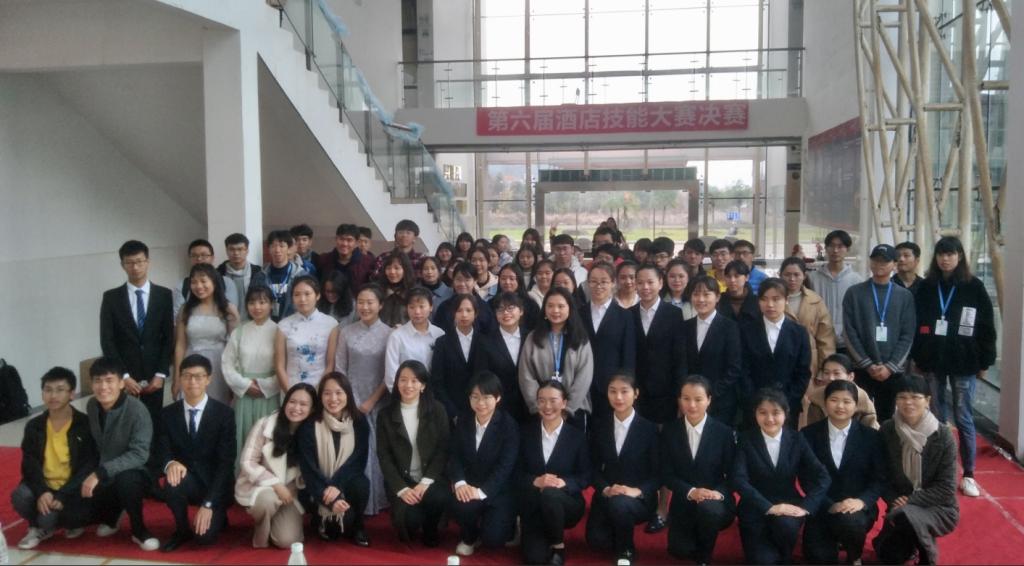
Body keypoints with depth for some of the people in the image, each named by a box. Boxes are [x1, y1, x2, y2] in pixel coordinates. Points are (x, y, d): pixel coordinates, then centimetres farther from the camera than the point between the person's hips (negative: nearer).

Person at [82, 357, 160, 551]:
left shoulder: (137, 410, -22)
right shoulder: (92, 406, -3)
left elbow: (139, 455, -27)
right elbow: (93, 444, 9)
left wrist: (101, 473, -33)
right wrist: (94, 473, -2)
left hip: (134, 473, -6)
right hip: (103, 476, 6)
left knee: (125, 480, -37)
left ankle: (139, 530, -11)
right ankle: (111, 516, 24)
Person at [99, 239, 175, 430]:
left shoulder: (164, 295, 3)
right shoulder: (111, 297, 2)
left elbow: (169, 338, 2)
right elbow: (107, 341, -2)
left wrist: (161, 374, -5)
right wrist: (123, 375, -10)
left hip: (153, 378, 1)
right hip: (122, 378, -1)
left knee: (153, 425, 1)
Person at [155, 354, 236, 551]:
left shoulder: (224, 413, -10)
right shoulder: (168, 414, 1)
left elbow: (226, 462, -14)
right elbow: (162, 452, -5)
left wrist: (208, 504, -22)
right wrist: (171, 463, -31)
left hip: (214, 484, -2)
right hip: (186, 479, 3)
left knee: (204, 536, -22)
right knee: (173, 483, -32)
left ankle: (217, 515, 16)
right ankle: (182, 529, -2)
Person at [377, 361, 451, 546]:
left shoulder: (437, 410, 1)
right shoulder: (385, 415, 2)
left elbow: (443, 449, -2)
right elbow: (384, 456, -1)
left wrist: (426, 482, -15)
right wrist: (401, 488, -14)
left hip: (431, 477, 0)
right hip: (400, 480, 0)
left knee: (438, 498, -32)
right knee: (409, 519, -26)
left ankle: (430, 530, 3)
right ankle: (409, 529, 14)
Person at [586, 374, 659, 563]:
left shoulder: (649, 428, -5)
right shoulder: (600, 425, 3)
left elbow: (657, 473, -4)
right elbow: (594, 466, 4)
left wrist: (638, 491, -21)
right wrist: (605, 489, -15)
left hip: (639, 498, -3)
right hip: (607, 495, 4)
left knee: (619, 504, -36)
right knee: (596, 540, -15)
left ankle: (626, 551, -7)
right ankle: (619, 536, 21)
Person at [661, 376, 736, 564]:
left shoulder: (724, 432, -7)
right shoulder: (670, 430, -3)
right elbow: (666, 474, -3)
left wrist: (719, 493, -23)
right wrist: (690, 492, -20)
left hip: (716, 502, -2)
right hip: (684, 503, 2)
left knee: (708, 508, -35)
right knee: (679, 551, -12)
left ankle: (704, 556, -4)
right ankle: (697, 537, 26)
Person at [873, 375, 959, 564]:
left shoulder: (943, 435, -13)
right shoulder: (887, 430, -6)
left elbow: (946, 488, -13)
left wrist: (909, 502, -19)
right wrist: (894, 501, -15)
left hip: (938, 508, -3)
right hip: (901, 508, 3)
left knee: (905, 517, -35)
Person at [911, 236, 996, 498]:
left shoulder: (974, 287, -1)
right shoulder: (926, 287, 5)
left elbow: (986, 327, 0)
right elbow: (917, 324, 8)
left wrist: (985, 361, -1)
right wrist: (917, 358, 6)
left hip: (964, 362, -2)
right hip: (932, 361, 2)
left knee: (963, 418, 2)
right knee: (936, 418, 7)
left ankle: (968, 475, 13)